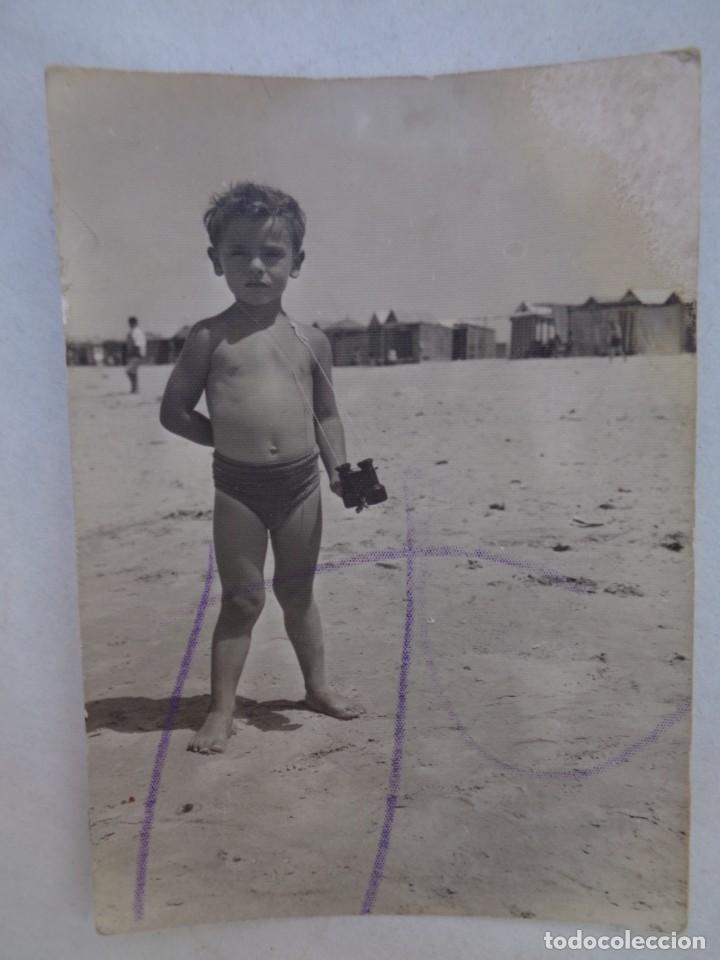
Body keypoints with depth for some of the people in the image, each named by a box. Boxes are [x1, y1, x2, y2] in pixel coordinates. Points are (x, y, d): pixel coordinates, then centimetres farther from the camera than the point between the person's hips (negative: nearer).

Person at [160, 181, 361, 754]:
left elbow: (327, 415, 11)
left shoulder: (311, 340, 5)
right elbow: (174, 411, 1)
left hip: (301, 482, 3)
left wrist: (340, 470, -2)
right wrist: (231, 438, -6)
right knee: (241, 599, 5)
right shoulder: (210, 336, -2)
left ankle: (318, 686, 35)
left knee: (298, 593, 17)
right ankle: (222, 709, 21)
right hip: (238, 486, -2)